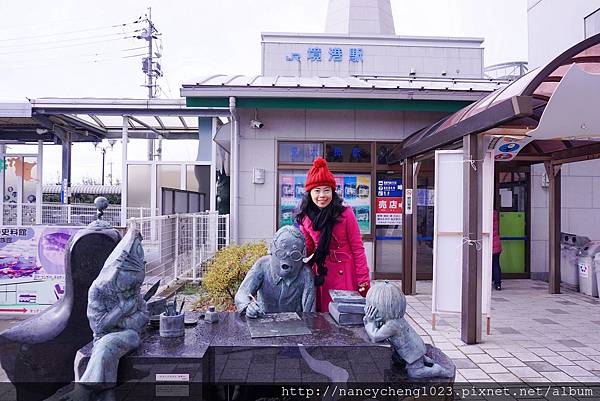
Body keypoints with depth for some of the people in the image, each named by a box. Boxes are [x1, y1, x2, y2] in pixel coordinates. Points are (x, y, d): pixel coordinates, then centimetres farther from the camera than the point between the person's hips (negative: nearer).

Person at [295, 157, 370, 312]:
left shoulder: (345, 214, -11)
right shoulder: (305, 218, 1)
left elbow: (357, 249, -7)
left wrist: (364, 283, -9)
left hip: (345, 275, -3)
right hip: (320, 276, 3)